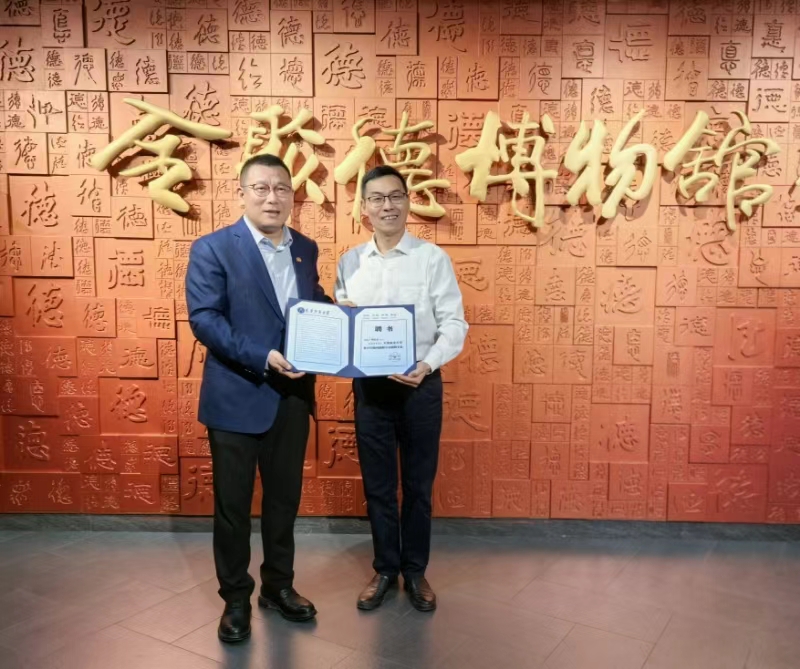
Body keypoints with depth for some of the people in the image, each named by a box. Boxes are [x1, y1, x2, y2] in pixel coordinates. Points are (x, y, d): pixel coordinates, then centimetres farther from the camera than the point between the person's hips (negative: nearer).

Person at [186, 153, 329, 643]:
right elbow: (203, 318, -16)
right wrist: (262, 358, -25)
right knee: (233, 503, 8)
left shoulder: (305, 248, 9)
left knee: (285, 497, 17)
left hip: (292, 396, 5)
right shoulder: (213, 248, -8)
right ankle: (235, 598, 27)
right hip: (237, 397, -5)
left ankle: (279, 585, 36)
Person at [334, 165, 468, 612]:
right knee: (377, 485, 13)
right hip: (369, 385, 3)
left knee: (418, 484, 10)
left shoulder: (433, 258, -5)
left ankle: (416, 571, 29)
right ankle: (385, 569, 31)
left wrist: (427, 364, -24)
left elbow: (454, 324, -9)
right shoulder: (349, 263, 6)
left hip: (420, 386, -2)